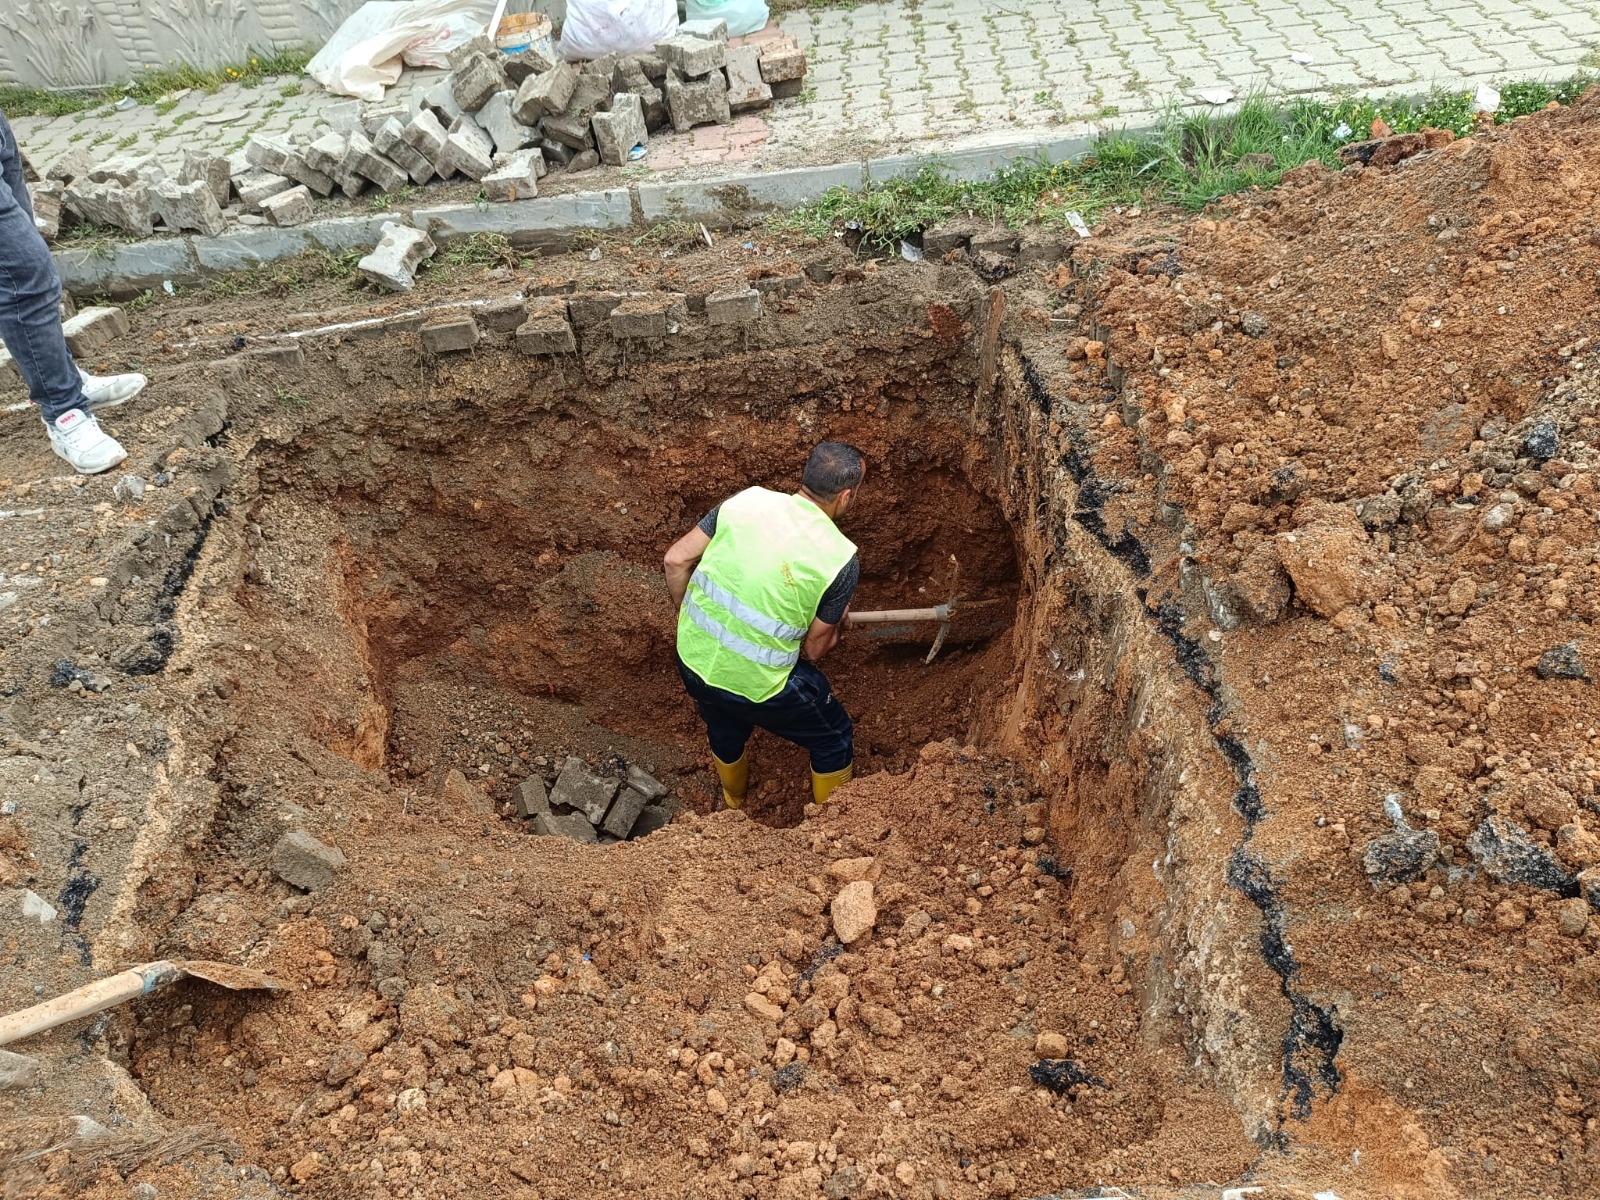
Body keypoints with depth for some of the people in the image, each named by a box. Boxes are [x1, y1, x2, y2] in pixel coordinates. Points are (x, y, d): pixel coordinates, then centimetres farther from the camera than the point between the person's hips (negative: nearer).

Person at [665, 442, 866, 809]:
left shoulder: (747, 500, -8)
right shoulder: (842, 559, -18)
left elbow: (676, 561, -2)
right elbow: (813, 648, -8)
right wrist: (835, 624, 14)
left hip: (692, 660, 5)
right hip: (756, 685, -5)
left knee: (725, 727, 37)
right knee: (833, 738, 24)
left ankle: (734, 803, 66)